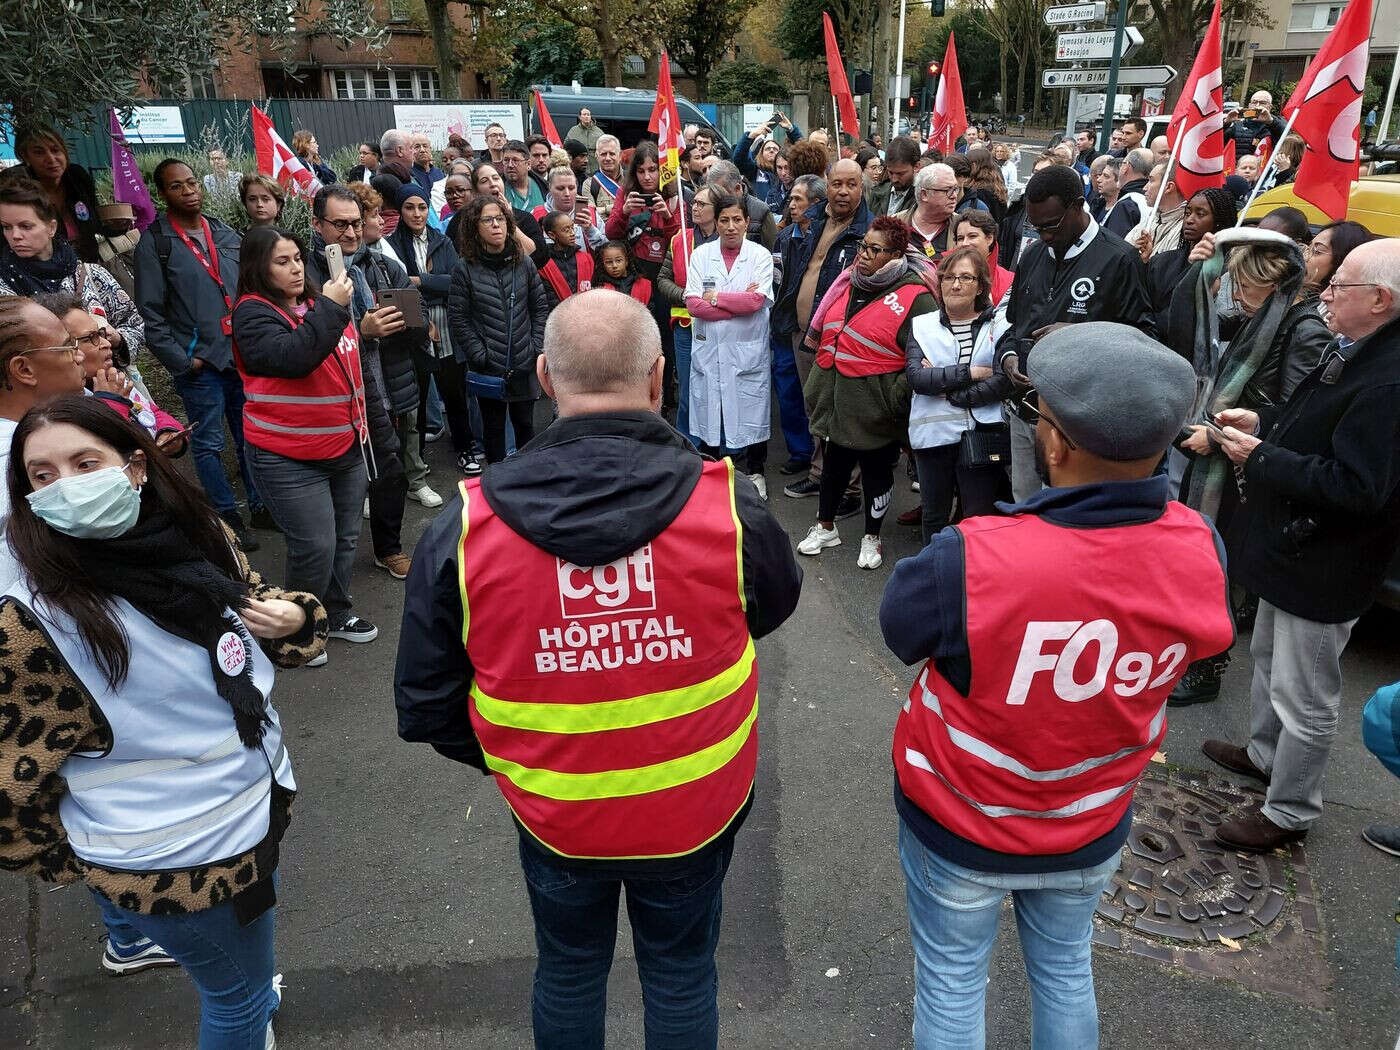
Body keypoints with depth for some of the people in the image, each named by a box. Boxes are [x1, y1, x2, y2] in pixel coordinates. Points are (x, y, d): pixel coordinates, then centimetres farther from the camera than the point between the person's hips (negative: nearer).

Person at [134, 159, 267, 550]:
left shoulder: (226, 235, 11)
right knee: (209, 444, 3)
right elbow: (151, 312, -6)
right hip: (199, 365, -4)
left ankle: (261, 507, 24)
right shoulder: (155, 243, -4)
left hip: (244, 356, 4)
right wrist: (181, 360, -11)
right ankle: (228, 519, 14)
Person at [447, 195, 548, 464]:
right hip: (489, 368, -2)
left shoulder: (523, 263, 4)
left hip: (524, 364, 2)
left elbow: (541, 307, 7)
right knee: (493, 426, 10)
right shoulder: (465, 269, -5)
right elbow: (458, 319, -6)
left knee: (525, 422, 13)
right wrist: (480, 356, -11)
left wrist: (535, 346, -2)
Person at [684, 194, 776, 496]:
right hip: (708, 347, 2)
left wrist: (715, 297, -8)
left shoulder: (760, 255, -1)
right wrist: (739, 303, -12)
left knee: (751, 410, 6)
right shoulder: (701, 254, 3)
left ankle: (755, 471, 23)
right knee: (708, 408, 9)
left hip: (748, 349, -1)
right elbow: (693, 304, -7)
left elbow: (757, 300, -14)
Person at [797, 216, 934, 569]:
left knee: (876, 471, 11)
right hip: (837, 400, 6)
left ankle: (872, 538, 28)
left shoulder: (914, 298, -14)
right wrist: (819, 382, 19)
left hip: (874, 407, -6)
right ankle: (825, 527, 37)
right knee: (834, 464, 19)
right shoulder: (849, 284, 7)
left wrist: (896, 399, -18)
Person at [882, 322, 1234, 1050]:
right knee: (1065, 971, 29)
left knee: (951, 986, 21)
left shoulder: (971, 560, -36)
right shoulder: (1199, 551, -21)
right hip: (1093, 828, 4)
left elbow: (898, 629, -15)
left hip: (961, 826, -3)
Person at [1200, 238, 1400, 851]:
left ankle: (1288, 814, 24)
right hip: (1291, 546, 11)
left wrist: (1260, 459, -24)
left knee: (1304, 698, 6)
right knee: (1269, 658, 28)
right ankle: (1265, 756, 49)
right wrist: (1262, 424, 4)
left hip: (1324, 568, -10)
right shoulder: (1351, 352, 3)